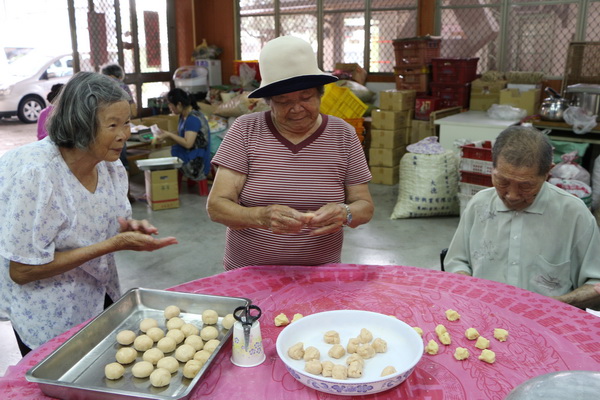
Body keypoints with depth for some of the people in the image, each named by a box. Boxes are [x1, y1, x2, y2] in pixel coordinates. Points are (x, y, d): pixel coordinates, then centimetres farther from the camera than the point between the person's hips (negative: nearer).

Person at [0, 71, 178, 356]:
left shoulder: (111, 166, -6)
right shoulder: (35, 173, -27)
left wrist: (131, 229, -17)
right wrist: (113, 244, -29)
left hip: (103, 299, 7)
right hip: (50, 319, -6)